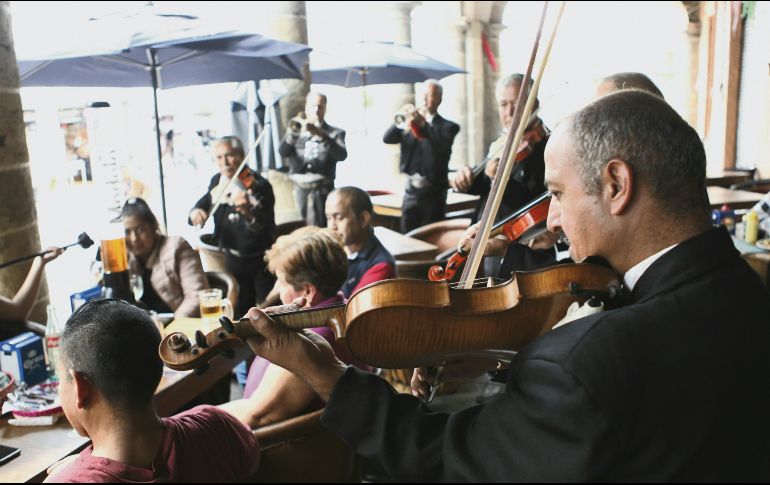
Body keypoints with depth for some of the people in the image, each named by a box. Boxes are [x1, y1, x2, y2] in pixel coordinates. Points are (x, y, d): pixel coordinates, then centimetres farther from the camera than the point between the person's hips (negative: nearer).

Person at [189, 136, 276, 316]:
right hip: (233, 259, 6)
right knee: (240, 314, 19)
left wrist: (249, 212, -53)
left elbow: (267, 227, -33)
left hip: (260, 260, -6)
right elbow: (203, 203, 11)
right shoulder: (217, 182, -1)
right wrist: (195, 212, -13)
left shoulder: (259, 185, -21)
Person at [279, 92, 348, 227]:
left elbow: (342, 155, -13)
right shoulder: (297, 131, 14)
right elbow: (282, 152, -3)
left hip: (322, 191, -2)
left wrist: (320, 134, -24)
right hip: (300, 189, 2)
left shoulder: (335, 133, 7)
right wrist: (293, 132, -21)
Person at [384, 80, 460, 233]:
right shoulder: (411, 120, 11)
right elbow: (387, 138, -2)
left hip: (433, 191, -4)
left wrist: (423, 124, -33)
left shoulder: (448, 126, -1)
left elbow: (442, 146, -22)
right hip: (411, 189, 4)